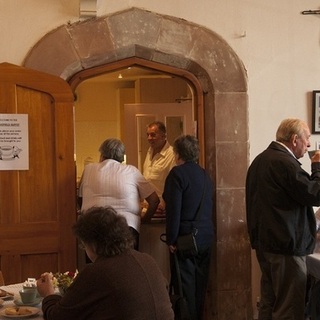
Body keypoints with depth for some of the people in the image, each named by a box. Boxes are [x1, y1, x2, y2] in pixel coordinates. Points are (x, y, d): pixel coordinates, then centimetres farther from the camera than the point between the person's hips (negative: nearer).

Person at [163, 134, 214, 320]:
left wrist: (171, 240, -13)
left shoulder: (178, 173, -12)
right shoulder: (205, 175, 10)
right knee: (200, 283, 14)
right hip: (206, 237, 7)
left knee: (185, 284, 0)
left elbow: (174, 209, -17)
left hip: (186, 238, -7)